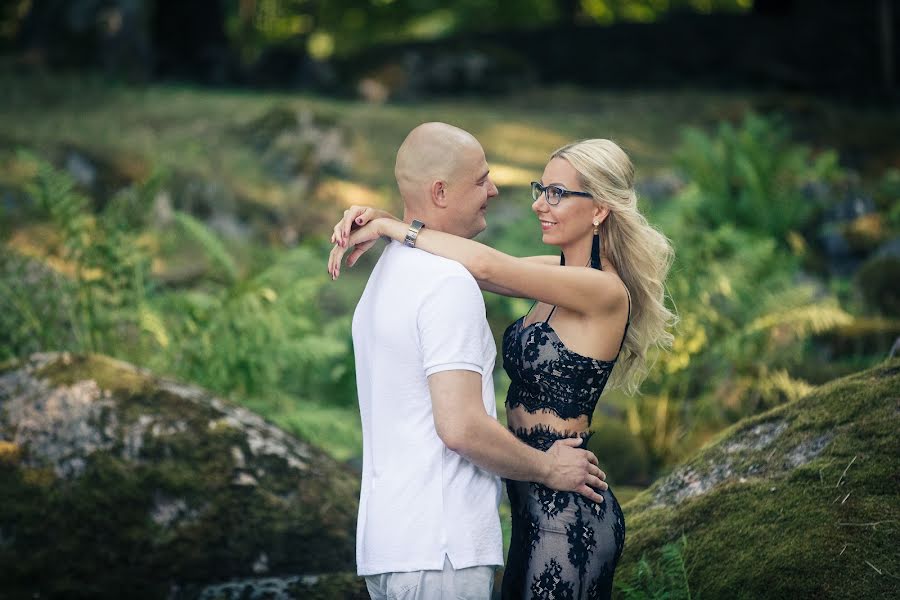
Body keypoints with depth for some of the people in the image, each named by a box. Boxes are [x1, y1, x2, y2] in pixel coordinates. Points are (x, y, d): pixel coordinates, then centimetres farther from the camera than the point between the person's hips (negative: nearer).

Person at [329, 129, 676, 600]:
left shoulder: (606, 291, -17)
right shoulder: (560, 274, 10)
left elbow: (485, 266, -24)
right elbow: (473, 267, 5)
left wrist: (390, 226, -16)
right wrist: (378, 223, -10)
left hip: (569, 509, -9)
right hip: (535, 503, 9)